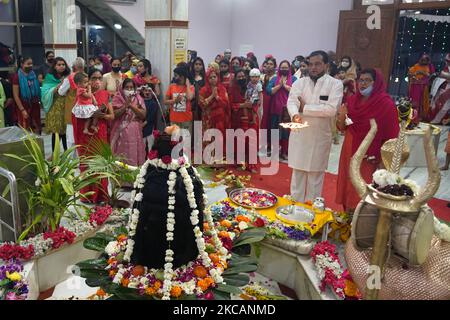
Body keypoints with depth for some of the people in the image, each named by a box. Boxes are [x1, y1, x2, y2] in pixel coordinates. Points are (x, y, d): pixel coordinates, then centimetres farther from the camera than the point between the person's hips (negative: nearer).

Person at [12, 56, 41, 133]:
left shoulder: (34, 75, 6)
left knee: (37, 129, 10)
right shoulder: (17, 77, -8)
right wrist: (22, 110, -15)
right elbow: (16, 95, -10)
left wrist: (39, 102, 8)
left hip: (35, 106, 5)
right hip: (24, 106, -5)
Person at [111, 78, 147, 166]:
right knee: (121, 156, -2)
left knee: (134, 154, 3)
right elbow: (115, 115, -9)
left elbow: (143, 115, -5)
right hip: (121, 132, -1)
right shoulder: (118, 98, 2)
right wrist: (126, 105, -17)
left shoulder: (138, 98, 6)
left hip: (135, 132, 2)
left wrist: (131, 105, -13)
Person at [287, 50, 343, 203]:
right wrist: (295, 114, -31)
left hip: (320, 136, -2)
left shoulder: (335, 84, -4)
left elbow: (331, 109, -16)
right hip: (299, 135, 2)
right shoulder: (299, 83, 5)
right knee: (297, 172, 11)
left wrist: (305, 108, -13)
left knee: (316, 175, 8)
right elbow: (291, 102, -9)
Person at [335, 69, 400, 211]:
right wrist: (341, 116, -11)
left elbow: (391, 136, -10)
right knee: (347, 188, 13)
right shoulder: (353, 100, 4)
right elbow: (342, 128, 8)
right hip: (349, 152, 6)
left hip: (369, 157, -5)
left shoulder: (386, 104, -12)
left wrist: (379, 157, -13)